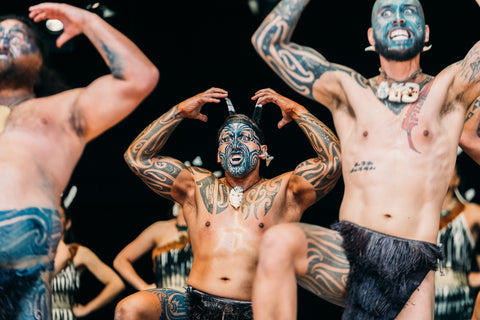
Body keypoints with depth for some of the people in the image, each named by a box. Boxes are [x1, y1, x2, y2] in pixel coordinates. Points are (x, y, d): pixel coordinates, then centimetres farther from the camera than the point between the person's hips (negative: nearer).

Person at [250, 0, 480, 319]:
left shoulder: (447, 90, 14)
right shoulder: (348, 90, 16)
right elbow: (268, 41, 13)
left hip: (414, 269, 0)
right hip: (346, 255, 0)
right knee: (279, 241, -32)